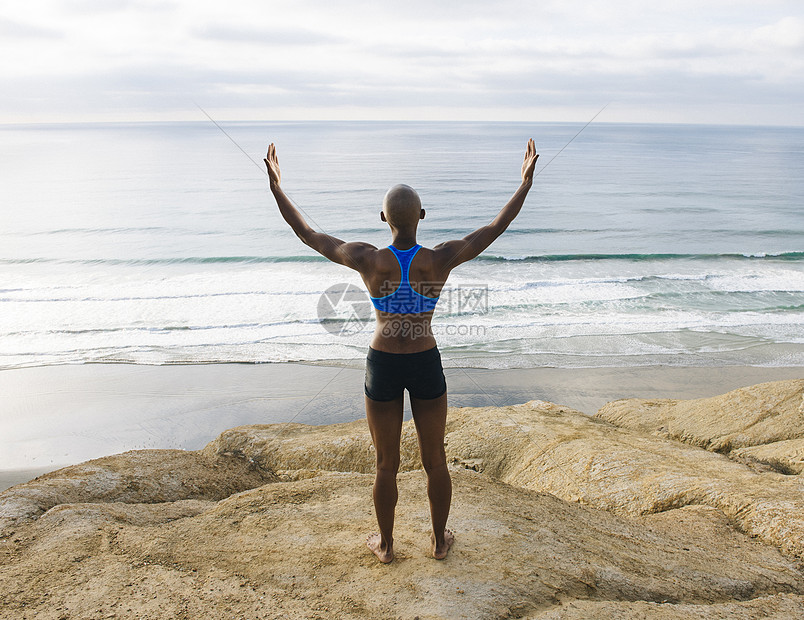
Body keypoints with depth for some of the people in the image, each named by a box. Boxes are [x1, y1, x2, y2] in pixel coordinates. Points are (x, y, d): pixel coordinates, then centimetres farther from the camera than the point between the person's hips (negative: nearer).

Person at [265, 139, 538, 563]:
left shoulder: (369, 261, -17)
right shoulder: (439, 260, -16)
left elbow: (307, 234, -5)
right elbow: (494, 228, -3)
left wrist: (277, 189, 6)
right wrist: (525, 184, 8)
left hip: (383, 366, 0)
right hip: (426, 365, 1)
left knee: (386, 463, 16)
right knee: (435, 458, 18)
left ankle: (386, 544, 35)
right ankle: (439, 540, 36)